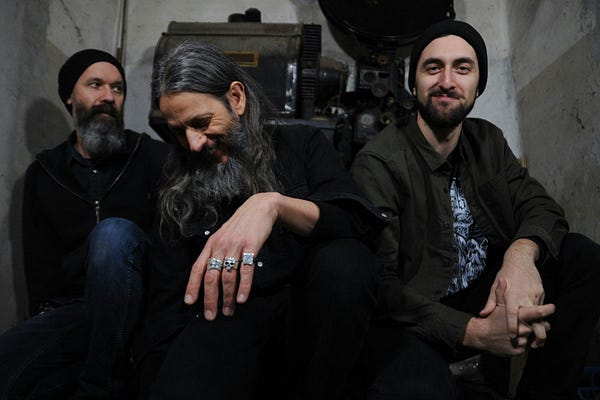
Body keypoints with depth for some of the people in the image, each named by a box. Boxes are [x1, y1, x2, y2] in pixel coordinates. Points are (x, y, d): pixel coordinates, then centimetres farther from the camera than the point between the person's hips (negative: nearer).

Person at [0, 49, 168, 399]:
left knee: (114, 232, -32)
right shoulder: (43, 173, 14)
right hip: (70, 311, 2)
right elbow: (41, 264, 11)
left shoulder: (154, 157, 5)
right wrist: (46, 316, -4)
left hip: (135, 302, -1)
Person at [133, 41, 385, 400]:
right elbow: (167, 304, 8)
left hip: (307, 317, 3)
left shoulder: (302, 144, 6)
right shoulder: (179, 188, 12)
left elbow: (356, 221, -12)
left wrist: (274, 203, -30)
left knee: (346, 261, -31)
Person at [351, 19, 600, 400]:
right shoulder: (378, 162, -15)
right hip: (413, 321, -6)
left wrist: (521, 252, -26)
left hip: (484, 295, 6)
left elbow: (541, 206, 0)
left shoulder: (488, 141, 7)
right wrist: (473, 331, -30)